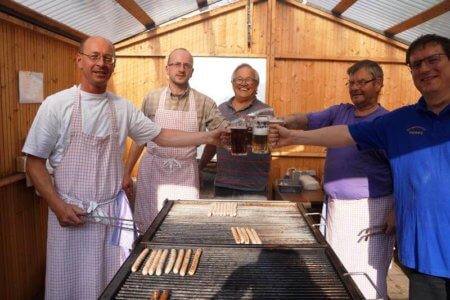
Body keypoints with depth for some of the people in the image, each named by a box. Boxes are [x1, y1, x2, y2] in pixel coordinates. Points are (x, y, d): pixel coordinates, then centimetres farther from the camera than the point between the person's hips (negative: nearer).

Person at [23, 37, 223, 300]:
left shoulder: (124, 107, 3)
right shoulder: (56, 105, -7)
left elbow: (160, 136, 8)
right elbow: (35, 160, -3)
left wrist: (208, 137, 1)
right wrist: (57, 206, -11)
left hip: (114, 211, 3)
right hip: (70, 212, -2)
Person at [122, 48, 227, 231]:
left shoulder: (204, 103, 0)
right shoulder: (152, 99, 3)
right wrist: (127, 173, 8)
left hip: (186, 174, 0)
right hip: (153, 169, 1)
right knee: (149, 225, 10)